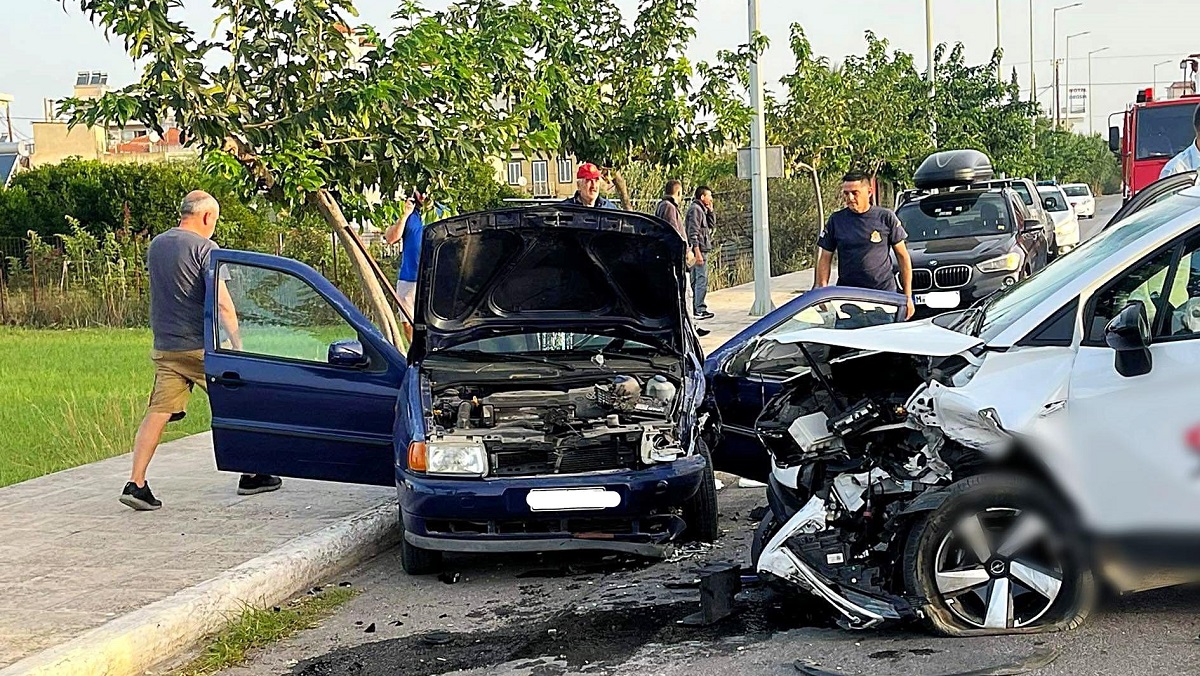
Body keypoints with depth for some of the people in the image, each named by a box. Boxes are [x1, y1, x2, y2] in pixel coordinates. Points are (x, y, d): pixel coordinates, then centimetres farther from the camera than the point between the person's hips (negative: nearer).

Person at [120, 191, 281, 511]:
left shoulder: (155, 245, 12)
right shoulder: (205, 247, -11)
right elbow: (222, 303, -17)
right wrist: (237, 343, -15)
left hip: (164, 347, 6)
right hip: (201, 347, -6)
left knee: (157, 412, 2)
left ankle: (136, 483, -8)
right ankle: (251, 476, 18)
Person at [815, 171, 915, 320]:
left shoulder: (886, 218, 3)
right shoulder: (836, 221, 7)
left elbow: (903, 256, 7)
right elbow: (825, 259, 10)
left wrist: (908, 296, 4)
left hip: (884, 293, -1)